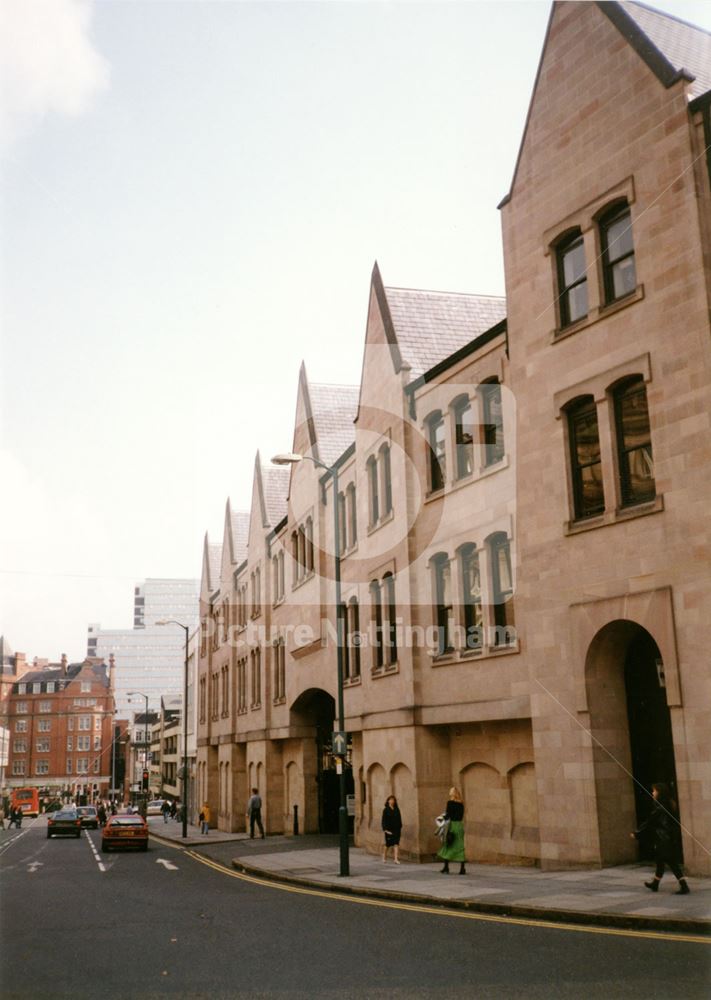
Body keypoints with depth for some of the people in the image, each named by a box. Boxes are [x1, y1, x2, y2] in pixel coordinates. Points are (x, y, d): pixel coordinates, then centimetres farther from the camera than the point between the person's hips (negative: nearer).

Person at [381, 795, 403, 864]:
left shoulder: (397, 809, 8)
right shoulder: (386, 810, -3)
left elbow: (399, 819, 12)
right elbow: (384, 820, -6)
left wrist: (400, 827, 8)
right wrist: (385, 829, -13)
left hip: (396, 829, 3)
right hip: (389, 829, -3)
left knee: (396, 843, -6)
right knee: (388, 843, 5)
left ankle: (395, 858, -12)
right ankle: (384, 857, 27)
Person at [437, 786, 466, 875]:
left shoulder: (450, 802, -8)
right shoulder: (461, 804, 8)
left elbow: (448, 815, -12)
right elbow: (461, 816, 12)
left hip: (452, 824, -5)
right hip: (460, 825, 5)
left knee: (447, 846, 6)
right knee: (460, 847, 5)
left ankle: (446, 868, 9)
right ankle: (462, 869, 1)